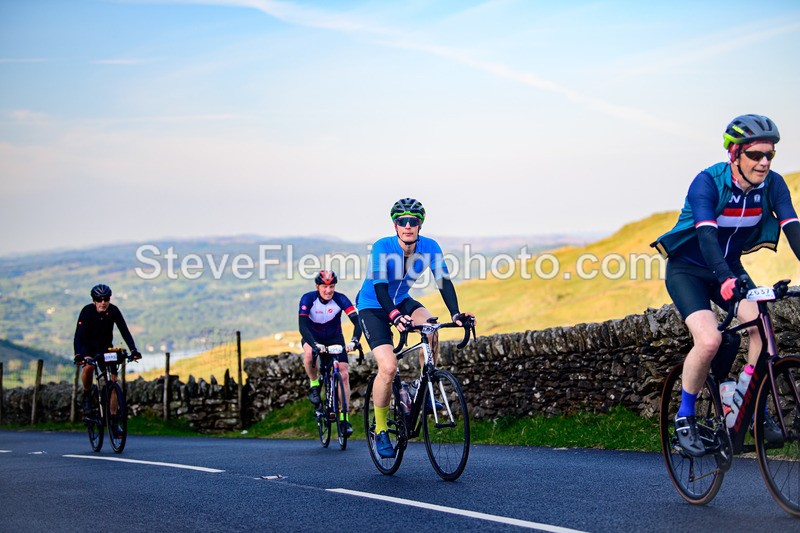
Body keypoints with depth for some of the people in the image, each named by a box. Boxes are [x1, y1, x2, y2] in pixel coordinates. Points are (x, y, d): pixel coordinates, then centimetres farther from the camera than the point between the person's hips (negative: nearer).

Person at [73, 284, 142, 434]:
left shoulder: (114, 310, -20)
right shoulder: (87, 311, -26)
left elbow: (125, 331, -22)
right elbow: (79, 335, -33)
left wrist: (133, 350, -36)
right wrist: (78, 355, -49)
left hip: (106, 347, 2)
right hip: (88, 346, -2)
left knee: (113, 380, -8)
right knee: (88, 366, -35)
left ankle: (113, 417, -1)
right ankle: (87, 394, -7)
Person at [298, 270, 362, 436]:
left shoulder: (340, 299, -24)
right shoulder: (308, 299, -26)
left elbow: (357, 321, -32)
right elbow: (302, 326, -35)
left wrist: (354, 341, -51)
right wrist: (315, 344, -51)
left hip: (334, 337, 1)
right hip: (313, 336, -1)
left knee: (344, 374, -12)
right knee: (309, 353, -36)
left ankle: (344, 418, -4)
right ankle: (314, 384, -8)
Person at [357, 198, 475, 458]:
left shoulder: (430, 247, -15)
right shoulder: (382, 248, -26)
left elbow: (443, 280, -20)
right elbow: (380, 287, -34)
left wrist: (455, 313, -35)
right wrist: (395, 316, -50)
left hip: (402, 301, 4)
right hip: (373, 307, -4)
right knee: (388, 367, -20)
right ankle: (380, 431, -3)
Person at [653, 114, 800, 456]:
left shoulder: (772, 184, -11)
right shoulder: (708, 182, -25)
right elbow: (706, 233, -38)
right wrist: (725, 279, -54)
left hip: (730, 268, 5)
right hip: (688, 270, -5)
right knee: (709, 340, -25)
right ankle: (685, 417, -5)